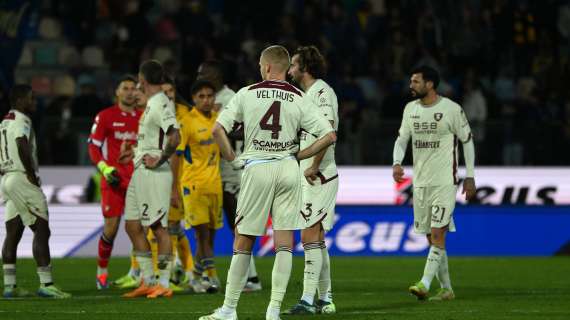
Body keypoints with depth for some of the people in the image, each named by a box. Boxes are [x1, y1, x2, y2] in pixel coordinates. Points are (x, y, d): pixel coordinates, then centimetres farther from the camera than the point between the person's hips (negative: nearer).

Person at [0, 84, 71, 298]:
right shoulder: (21, 121, -12)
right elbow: (22, 146, -27)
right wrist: (31, 174, -19)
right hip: (21, 179, -10)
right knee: (41, 230, -8)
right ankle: (46, 285, -13)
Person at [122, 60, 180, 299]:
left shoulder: (161, 104, -15)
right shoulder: (152, 103, 15)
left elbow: (175, 137, -26)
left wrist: (160, 160, -18)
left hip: (154, 172, -10)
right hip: (140, 172, 10)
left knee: (159, 227, -6)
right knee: (133, 225, 11)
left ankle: (164, 283, -2)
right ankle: (148, 281, 16)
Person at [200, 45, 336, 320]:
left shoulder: (247, 94, -1)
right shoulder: (299, 99, 1)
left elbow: (218, 129, -7)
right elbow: (329, 136, -3)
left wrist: (233, 160, 4)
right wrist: (298, 156, 8)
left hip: (257, 168, -1)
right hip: (288, 169, 1)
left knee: (243, 240, 7)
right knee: (284, 241, 4)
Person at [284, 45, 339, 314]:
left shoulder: (322, 91, -11)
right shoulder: (306, 94, 19)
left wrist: (314, 167, -21)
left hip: (319, 177, -10)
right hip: (308, 177, 10)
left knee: (310, 236, -12)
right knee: (317, 238, 12)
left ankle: (308, 299, -14)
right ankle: (325, 299, 16)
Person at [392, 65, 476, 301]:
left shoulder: (452, 109, -8)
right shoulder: (410, 109, 8)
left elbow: (467, 141, -1)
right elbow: (402, 138, 13)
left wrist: (470, 177, -2)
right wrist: (397, 163, -7)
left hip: (445, 182, -6)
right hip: (420, 182, 6)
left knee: (437, 233, -14)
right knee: (431, 236, 8)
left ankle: (425, 284, -21)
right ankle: (446, 289, 16)